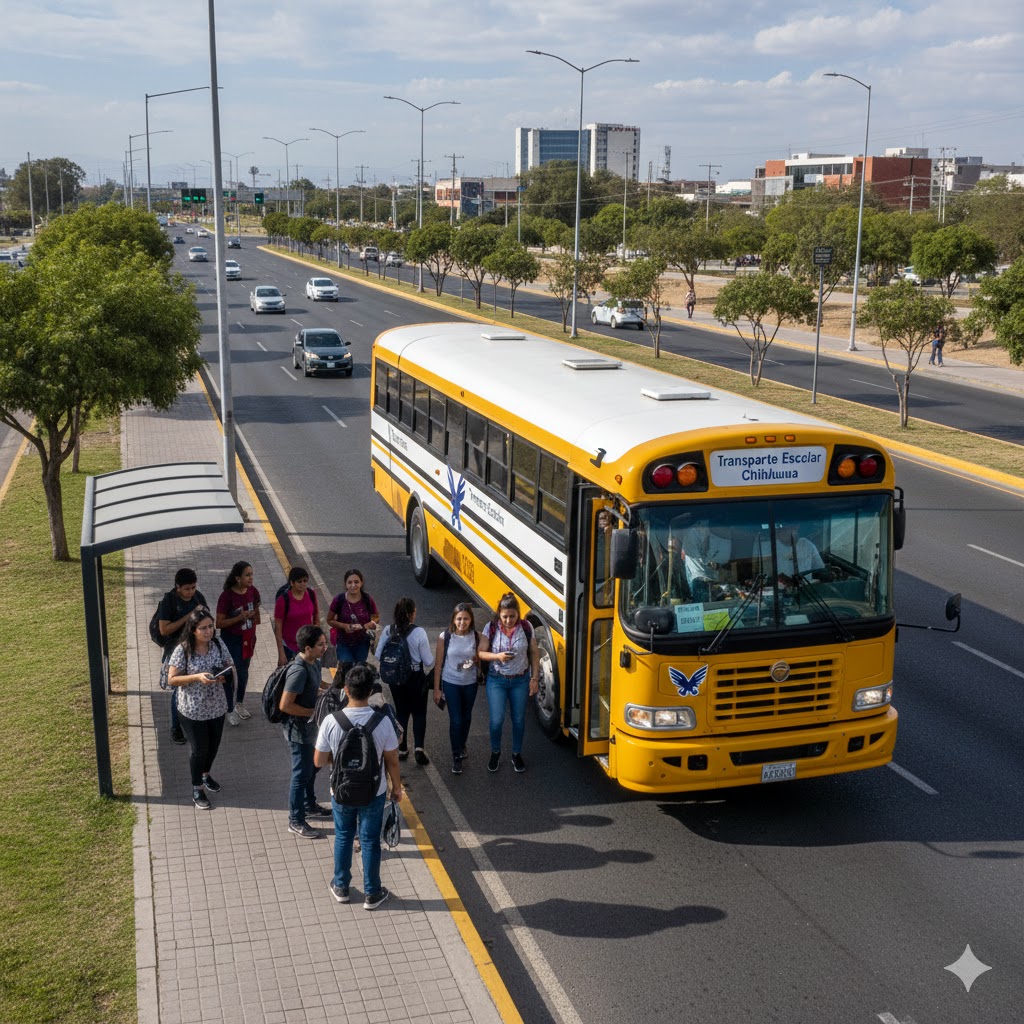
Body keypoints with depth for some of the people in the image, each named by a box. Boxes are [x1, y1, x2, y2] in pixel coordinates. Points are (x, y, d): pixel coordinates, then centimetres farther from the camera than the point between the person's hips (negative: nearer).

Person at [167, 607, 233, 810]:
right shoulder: (182, 651, -20)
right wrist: (197, 677, -29)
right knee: (199, 748, 9)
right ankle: (197, 789, 30)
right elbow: (172, 680, -16)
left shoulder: (218, 645, -7)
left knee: (213, 745, 21)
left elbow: (230, 668, 4)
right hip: (193, 710, -4)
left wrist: (226, 674, -19)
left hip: (216, 707, 5)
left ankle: (205, 774, 50)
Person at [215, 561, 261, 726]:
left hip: (247, 639, 6)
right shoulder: (227, 596, -21)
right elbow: (219, 623, -18)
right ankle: (231, 710, 17)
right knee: (231, 675, 0)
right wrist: (239, 618, -29)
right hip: (231, 640, -6)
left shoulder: (253, 591, -5)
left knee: (244, 673, 19)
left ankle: (240, 704, 39)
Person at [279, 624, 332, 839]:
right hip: (298, 730, -9)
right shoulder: (299, 671, -31)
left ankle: (309, 805, 45)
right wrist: (313, 712, -22)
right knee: (302, 774, 4)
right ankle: (296, 821, 19)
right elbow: (285, 705, -30)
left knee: (312, 767, 25)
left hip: (309, 726, 9)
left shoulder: (313, 662, -2)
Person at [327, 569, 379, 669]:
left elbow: (376, 617, 3)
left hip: (362, 643, 2)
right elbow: (330, 620, -5)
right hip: (344, 643, -2)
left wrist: (370, 624, -20)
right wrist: (344, 626, -22)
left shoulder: (367, 599, -12)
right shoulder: (339, 599, -16)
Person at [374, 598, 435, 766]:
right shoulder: (418, 632, -20)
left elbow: (378, 655, -3)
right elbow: (428, 660, -15)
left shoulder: (388, 630, -10)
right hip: (416, 677, -3)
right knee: (419, 713, 12)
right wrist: (427, 670, 7)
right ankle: (419, 747, -3)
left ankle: (402, 749, 24)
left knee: (401, 712, 18)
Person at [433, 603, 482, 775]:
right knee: (455, 720, -4)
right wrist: (436, 689, -4)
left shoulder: (476, 637, -9)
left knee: (466, 718, 19)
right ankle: (456, 757, 9)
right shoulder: (445, 637, -13)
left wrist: (474, 661, -21)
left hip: (470, 684, 2)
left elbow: (480, 661, 3)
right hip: (451, 683, -2)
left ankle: (461, 746, 43)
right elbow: (438, 664, -6)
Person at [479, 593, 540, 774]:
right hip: (497, 680, -1)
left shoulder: (526, 628, -10)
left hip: (520, 680, 1)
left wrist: (535, 679, -3)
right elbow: (481, 653, -7)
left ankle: (517, 754, 34)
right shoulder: (490, 628, -12)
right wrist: (497, 656, -25)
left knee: (519, 719, 13)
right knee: (496, 720, 0)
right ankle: (495, 753, 26)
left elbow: (534, 654, -1)